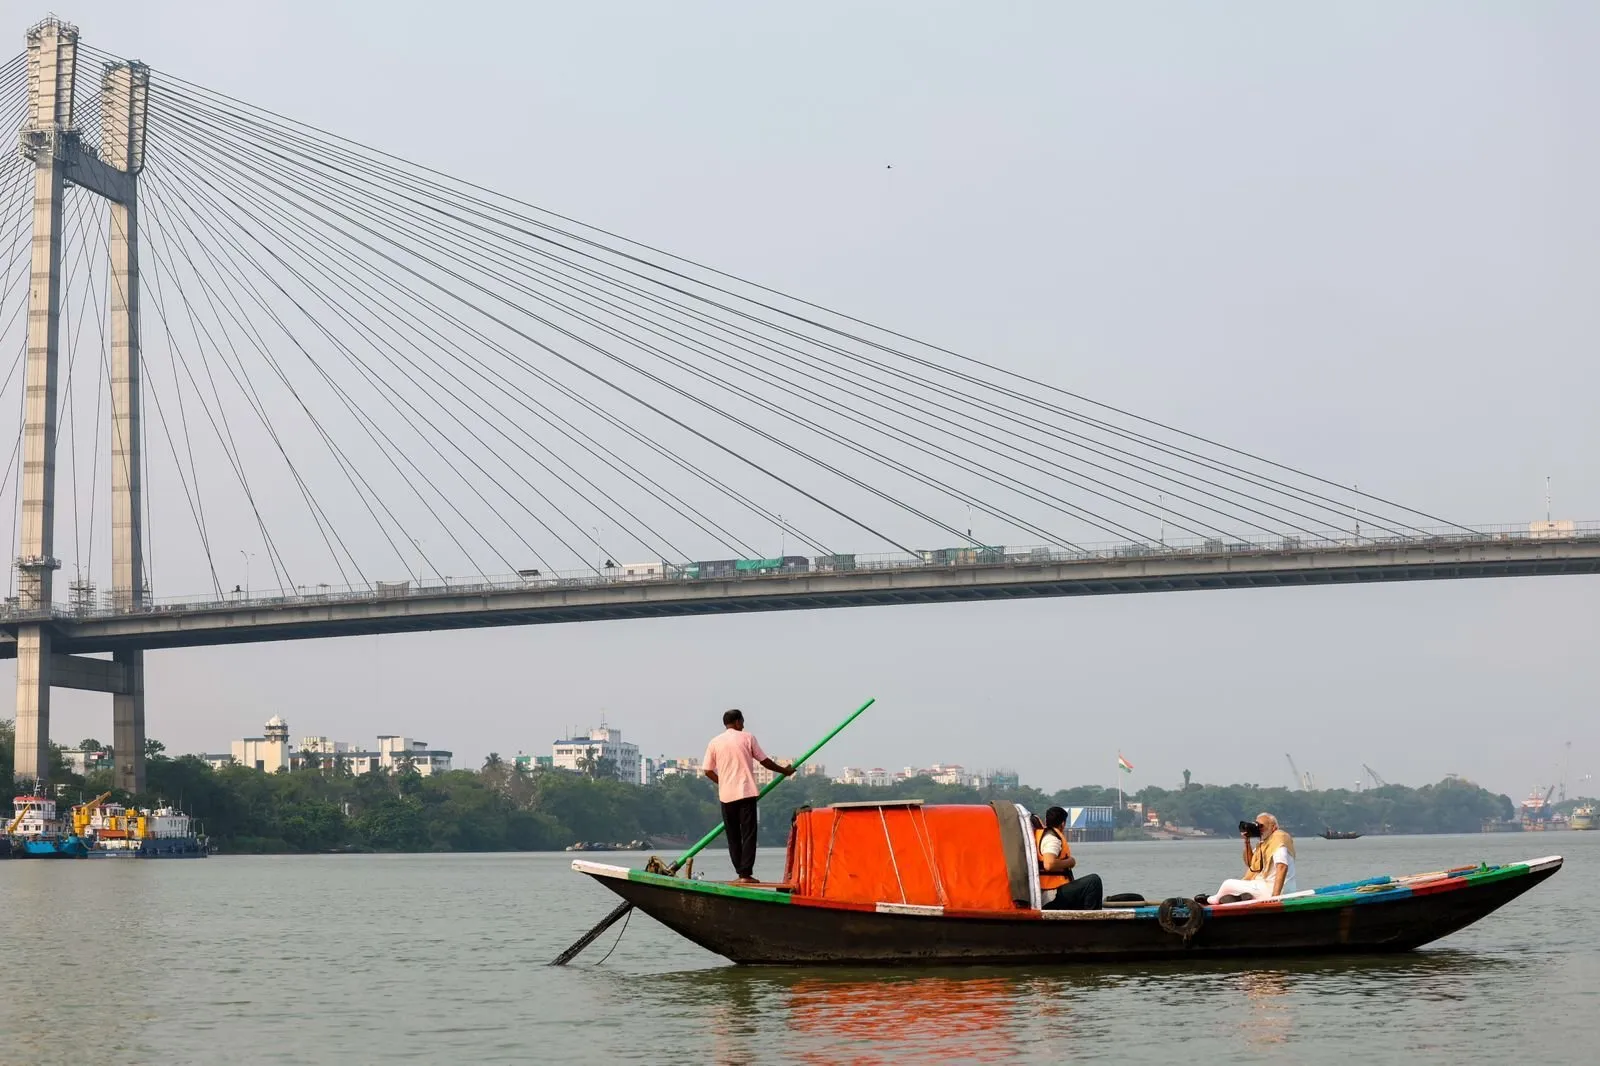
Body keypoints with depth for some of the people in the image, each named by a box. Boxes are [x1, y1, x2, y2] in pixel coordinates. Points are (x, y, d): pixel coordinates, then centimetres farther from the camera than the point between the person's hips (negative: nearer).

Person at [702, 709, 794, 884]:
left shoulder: (714, 742, 6)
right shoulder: (747, 738, 2)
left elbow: (707, 770, 7)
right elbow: (764, 761, 7)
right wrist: (784, 770, 22)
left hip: (726, 795, 2)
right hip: (746, 792, -2)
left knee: (733, 836, 11)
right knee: (748, 834, -3)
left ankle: (740, 872, 11)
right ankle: (746, 874, -11)